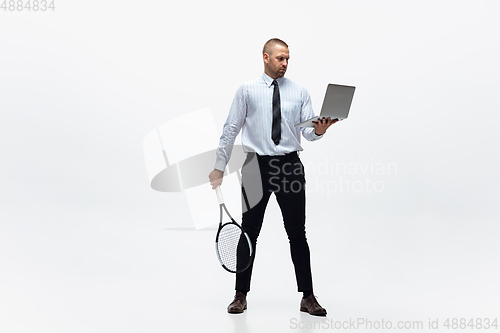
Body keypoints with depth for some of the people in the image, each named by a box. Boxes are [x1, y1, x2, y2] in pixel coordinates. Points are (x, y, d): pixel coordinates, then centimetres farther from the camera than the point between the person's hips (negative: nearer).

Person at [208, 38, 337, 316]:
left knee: (298, 233, 5)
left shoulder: (299, 92, 7)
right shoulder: (248, 90, 3)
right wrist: (220, 167, 0)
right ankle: (241, 295, 19)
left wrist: (320, 129, -22)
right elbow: (231, 130, 3)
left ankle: (308, 297, 15)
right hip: (256, 166, -1)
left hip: (290, 166, 1)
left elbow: (308, 131, 2)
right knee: (249, 233, 6)